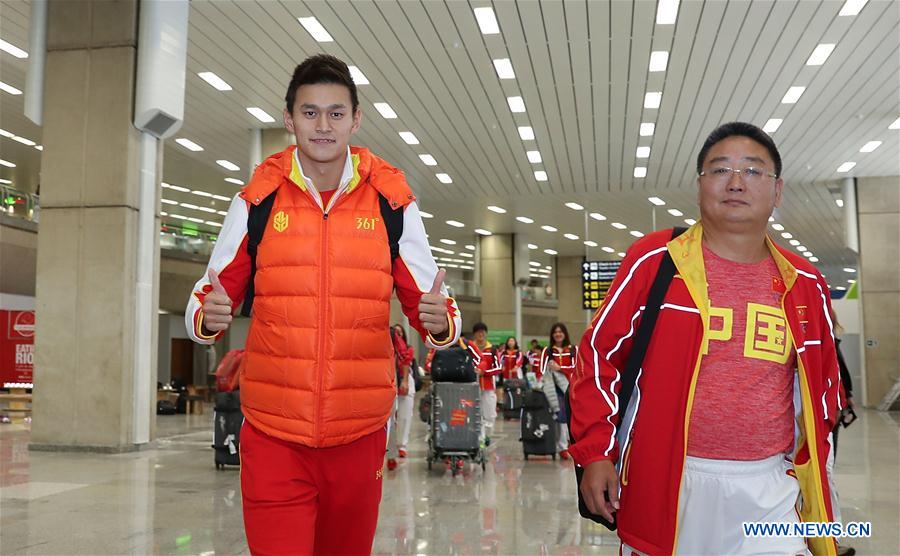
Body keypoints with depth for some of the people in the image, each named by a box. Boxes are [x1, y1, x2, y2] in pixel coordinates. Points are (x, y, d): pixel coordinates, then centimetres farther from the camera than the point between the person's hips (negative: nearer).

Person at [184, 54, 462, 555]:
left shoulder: (393, 203, 1)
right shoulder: (257, 200, 0)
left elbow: (430, 308, 3)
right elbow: (208, 296, 6)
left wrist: (440, 320, -20)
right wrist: (208, 316, -18)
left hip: (360, 434, 1)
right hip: (273, 435, -1)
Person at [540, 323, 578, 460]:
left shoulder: (573, 350, 7)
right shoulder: (547, 351, 5)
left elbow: (575, 367, -2)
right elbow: (543, 369, -1)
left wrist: (559, 367, -12)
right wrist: (543, 383, -15)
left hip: (570, 386, 2)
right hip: (555, 387, -2)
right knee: (561, 416, -7)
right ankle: (562, 447, -6)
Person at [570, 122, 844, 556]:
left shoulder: (805, 285, 4)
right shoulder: (655, 260, -6)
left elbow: (822, 382, 17)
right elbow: (600, 353, -2)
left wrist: (807, 465, 15)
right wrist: (595, 452, -6)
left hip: (768, 487, 3)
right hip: (663, 481, -2)